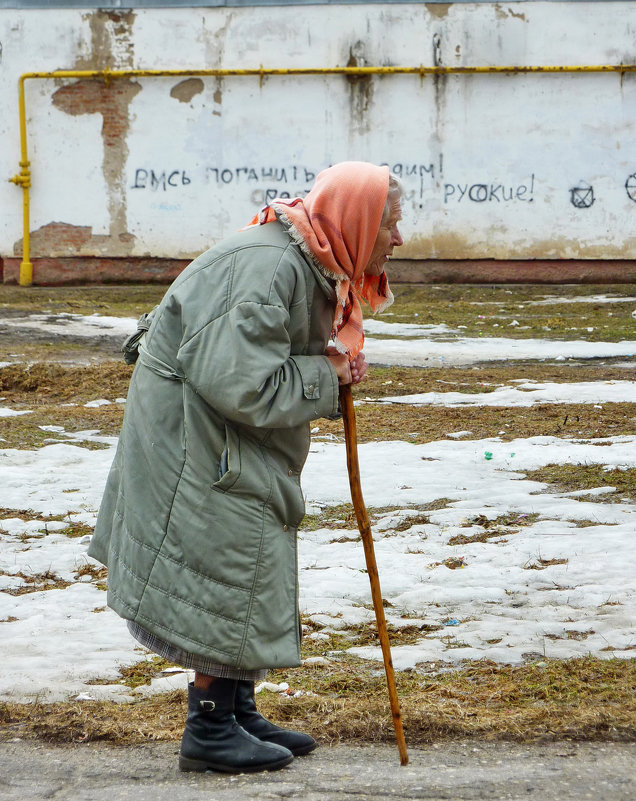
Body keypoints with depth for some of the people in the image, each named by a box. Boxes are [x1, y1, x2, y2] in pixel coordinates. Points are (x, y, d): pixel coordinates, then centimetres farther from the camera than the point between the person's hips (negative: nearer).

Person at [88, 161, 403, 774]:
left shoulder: (313, 268, 7)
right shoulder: (265, 267, -27)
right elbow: (241, 383, -33)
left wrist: (338, 373, -4)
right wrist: (324, 375, -20)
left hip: (239, 452, 11)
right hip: (194, 444, -11)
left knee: (249, 580, 16)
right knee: (224, 579, -4)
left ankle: (238, 715, 27)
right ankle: (209, 732, 7)